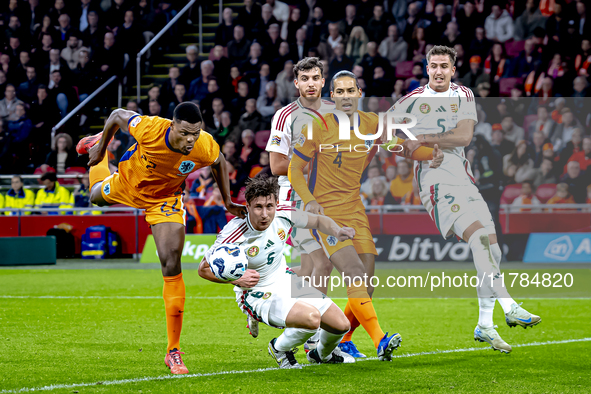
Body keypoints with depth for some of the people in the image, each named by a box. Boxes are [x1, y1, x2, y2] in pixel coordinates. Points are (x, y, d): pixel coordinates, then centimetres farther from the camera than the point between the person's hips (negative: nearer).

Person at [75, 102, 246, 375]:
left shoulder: (206, 147, -33)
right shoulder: (149, 129, -40)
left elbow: (219, 163, -7)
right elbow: (118, 115, -18)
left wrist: (228, 202, -3)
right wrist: (101, 147, -4)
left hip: (165, 200, -1)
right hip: (126, 186, 1)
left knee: (171, 265, -15)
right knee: (97, 196, 34)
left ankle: (173, 350, -10)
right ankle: (97, 145, 67)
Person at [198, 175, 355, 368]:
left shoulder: (284, 215, -16)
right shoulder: (234, 237, -29)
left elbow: (318, 221, 4)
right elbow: (204, 269, -15)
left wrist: (337, 231, -17)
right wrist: (237, 279, -28)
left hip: (287, 281, 6)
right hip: (256, 294, -6)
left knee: (341, 325, 4)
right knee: (311, 318, -31)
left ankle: (322, 354, 41)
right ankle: (279, 349, 1)